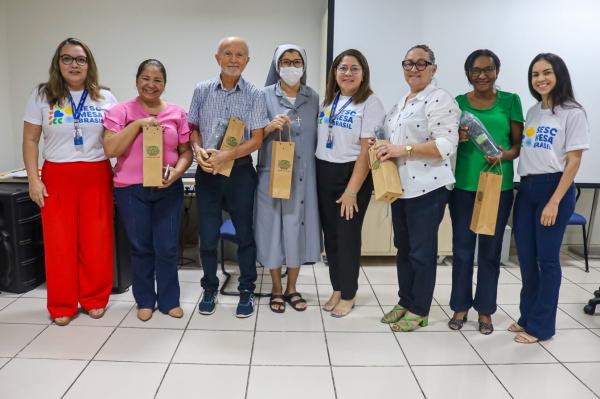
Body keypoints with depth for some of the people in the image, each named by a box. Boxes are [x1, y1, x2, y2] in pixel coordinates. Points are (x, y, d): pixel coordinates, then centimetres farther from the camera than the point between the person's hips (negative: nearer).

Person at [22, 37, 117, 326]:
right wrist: (33, 179, -4)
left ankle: (95, 299, 20)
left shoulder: (105, 98, 7)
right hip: (57, 177, 0)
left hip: (97, 177, 1)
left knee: (96, 241, 2)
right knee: (59, 242, 3)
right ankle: (62, 305, 18)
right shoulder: (42, 96, 5)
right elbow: (30, 141, 5)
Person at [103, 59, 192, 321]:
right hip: (131, 190, -1)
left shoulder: (177, 114, 5)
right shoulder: (120, 111, -1)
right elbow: (110, 149, -11)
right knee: (141, 248, 10)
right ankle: (145, 300, 26)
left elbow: (186, 151, 8)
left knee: (167, 248, 5)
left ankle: (169, 300, 22)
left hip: (168, 189, 1)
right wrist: (138, 124, -17)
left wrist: (177, 171, -12)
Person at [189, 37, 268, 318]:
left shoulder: (254, 95, -3)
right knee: (207, 235, 8)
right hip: (207, 171, 2)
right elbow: (193, 127, 9)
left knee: (244, 233, 8)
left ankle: (247, 291, 23)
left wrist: (226, 156, -20)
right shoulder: (202, 91, 3)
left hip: (240, 171, -1)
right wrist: (198, 150, -12)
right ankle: (210, 289, 28)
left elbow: (257, 139, -7)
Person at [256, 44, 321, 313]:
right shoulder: (265, 96, 0)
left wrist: (316, 168, 5)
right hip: (273, 173, -2)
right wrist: (271, 126, -18)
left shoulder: (313, 98, 8)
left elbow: (318, 136, 13)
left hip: (303, 175, 2)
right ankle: (276, 289, 20)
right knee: (273, 226, 3)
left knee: (297, 227, 7)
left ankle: (292, 288, 23)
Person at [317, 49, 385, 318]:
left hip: (351, 174, -5)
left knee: (348, 236, 3)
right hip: (323, 173, 6)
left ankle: (348, 295, 20)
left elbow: (367, 150, -13)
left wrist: (352, 190, -16)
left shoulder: (370, 103, -8)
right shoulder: (328, 100, 11)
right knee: (330, 234, 11)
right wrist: (315, 174, 5)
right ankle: (336, 289, 27)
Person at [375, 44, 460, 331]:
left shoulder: (440, 100, -11)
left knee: (422, 251, 2)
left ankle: (419, 311, 15)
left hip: (427, 188, -9)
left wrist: (404, 150, -22)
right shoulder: (401, 102, 17)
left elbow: (446, 146, -20)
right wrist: (383, 148, 6)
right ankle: (405, 302, 29)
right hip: (400, 186, 9)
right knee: (403, 247, 15)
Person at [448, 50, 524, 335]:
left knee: (491, 249, 8)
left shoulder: (511, 101, 3)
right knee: (462, 248, 7)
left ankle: (485, 310, 22)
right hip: (464, 185, 1)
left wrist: (505, 156, -18)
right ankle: (461, 306, 22)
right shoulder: (458, 102, 4)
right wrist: (457, 138, -13)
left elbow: (519, 143, 3)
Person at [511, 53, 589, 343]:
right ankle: (527, 317, 25)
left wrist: (554, 202, -16)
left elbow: (573, 161, -10)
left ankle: (541, 326, 14)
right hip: (526, 188, 6)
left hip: (555, 188, -6)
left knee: (547, 259, 1)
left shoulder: (573, 113, -6)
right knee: (525, 257, 10)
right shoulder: (533, 112, 12)